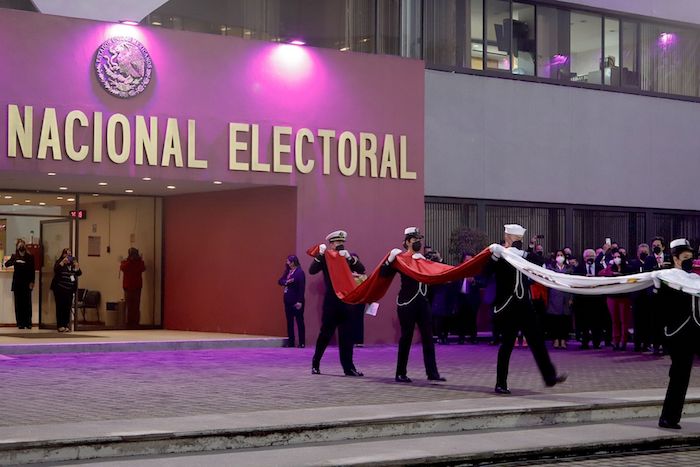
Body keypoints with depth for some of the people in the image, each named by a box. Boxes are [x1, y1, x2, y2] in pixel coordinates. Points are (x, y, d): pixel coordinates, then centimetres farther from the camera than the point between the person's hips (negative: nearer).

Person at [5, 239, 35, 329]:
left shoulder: (30, 257, 2)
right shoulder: (14, 256, 5)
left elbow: (32, 270, 1)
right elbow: (6, 264, -7)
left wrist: (32, 282, -6)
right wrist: (15, 261, -24)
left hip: (27, 283, -1)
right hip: (17, 282, 1)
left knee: (27, 303, -2)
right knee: (18, 303, 0)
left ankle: (28, 323, 2)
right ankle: (20, 323, 3)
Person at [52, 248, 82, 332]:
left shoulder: (72, 264, 16)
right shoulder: (59, 262, 2)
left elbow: (79, 273, 7)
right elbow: (56, 270, -17)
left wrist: (76, 265, -9)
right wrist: (63, 261, -23)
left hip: (69, 290, 4)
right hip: (60, 289, -4)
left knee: (68, 308, 2)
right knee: (60, 307, -5)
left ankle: (66, 325, 6)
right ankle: (60, 326, -3)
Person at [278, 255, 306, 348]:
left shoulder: (299, 272, -11)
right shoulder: (287, 272, 12)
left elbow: (302, 288, -16)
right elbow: (280, 281, 8)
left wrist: (300, 301, -20)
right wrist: (286, 282, -14)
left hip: (296, 301, -8)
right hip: (288, 301, 8)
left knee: (299, 321, -2)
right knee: (289, 322, 9)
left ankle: (302, 343, 2)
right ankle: (290, 342, 14)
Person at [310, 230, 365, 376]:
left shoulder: (350, 257, 8)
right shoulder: (325, 258, 1)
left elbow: (362, 270, -7)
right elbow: (312, 271, -13)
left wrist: (349, 257, -20)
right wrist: (320, 254, -22)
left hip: (347, 302, 2)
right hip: (331, 302, -2)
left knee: (347, 335, 2)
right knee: (325, 334, 2)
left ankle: (348, 367, 4)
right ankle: (315, 364, 18)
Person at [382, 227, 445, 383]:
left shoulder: (423, 258, 14)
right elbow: (384, 273, -10)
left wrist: (424, 260, -13)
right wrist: (390, 259, -23)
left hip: (422, 302, 5)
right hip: (406, 304, -5)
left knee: (428, 337, 1)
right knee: (406, 337, -1)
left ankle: (432, 372, 2)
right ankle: (400, 374, 7)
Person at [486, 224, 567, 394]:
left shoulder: (521, 255, 10)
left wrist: (522, 253, -16)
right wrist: (495, 255, -30)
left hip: (524, 305, 5)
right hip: (508, 307, -5)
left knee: (537, 341, 7)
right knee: (507, 344, -3)